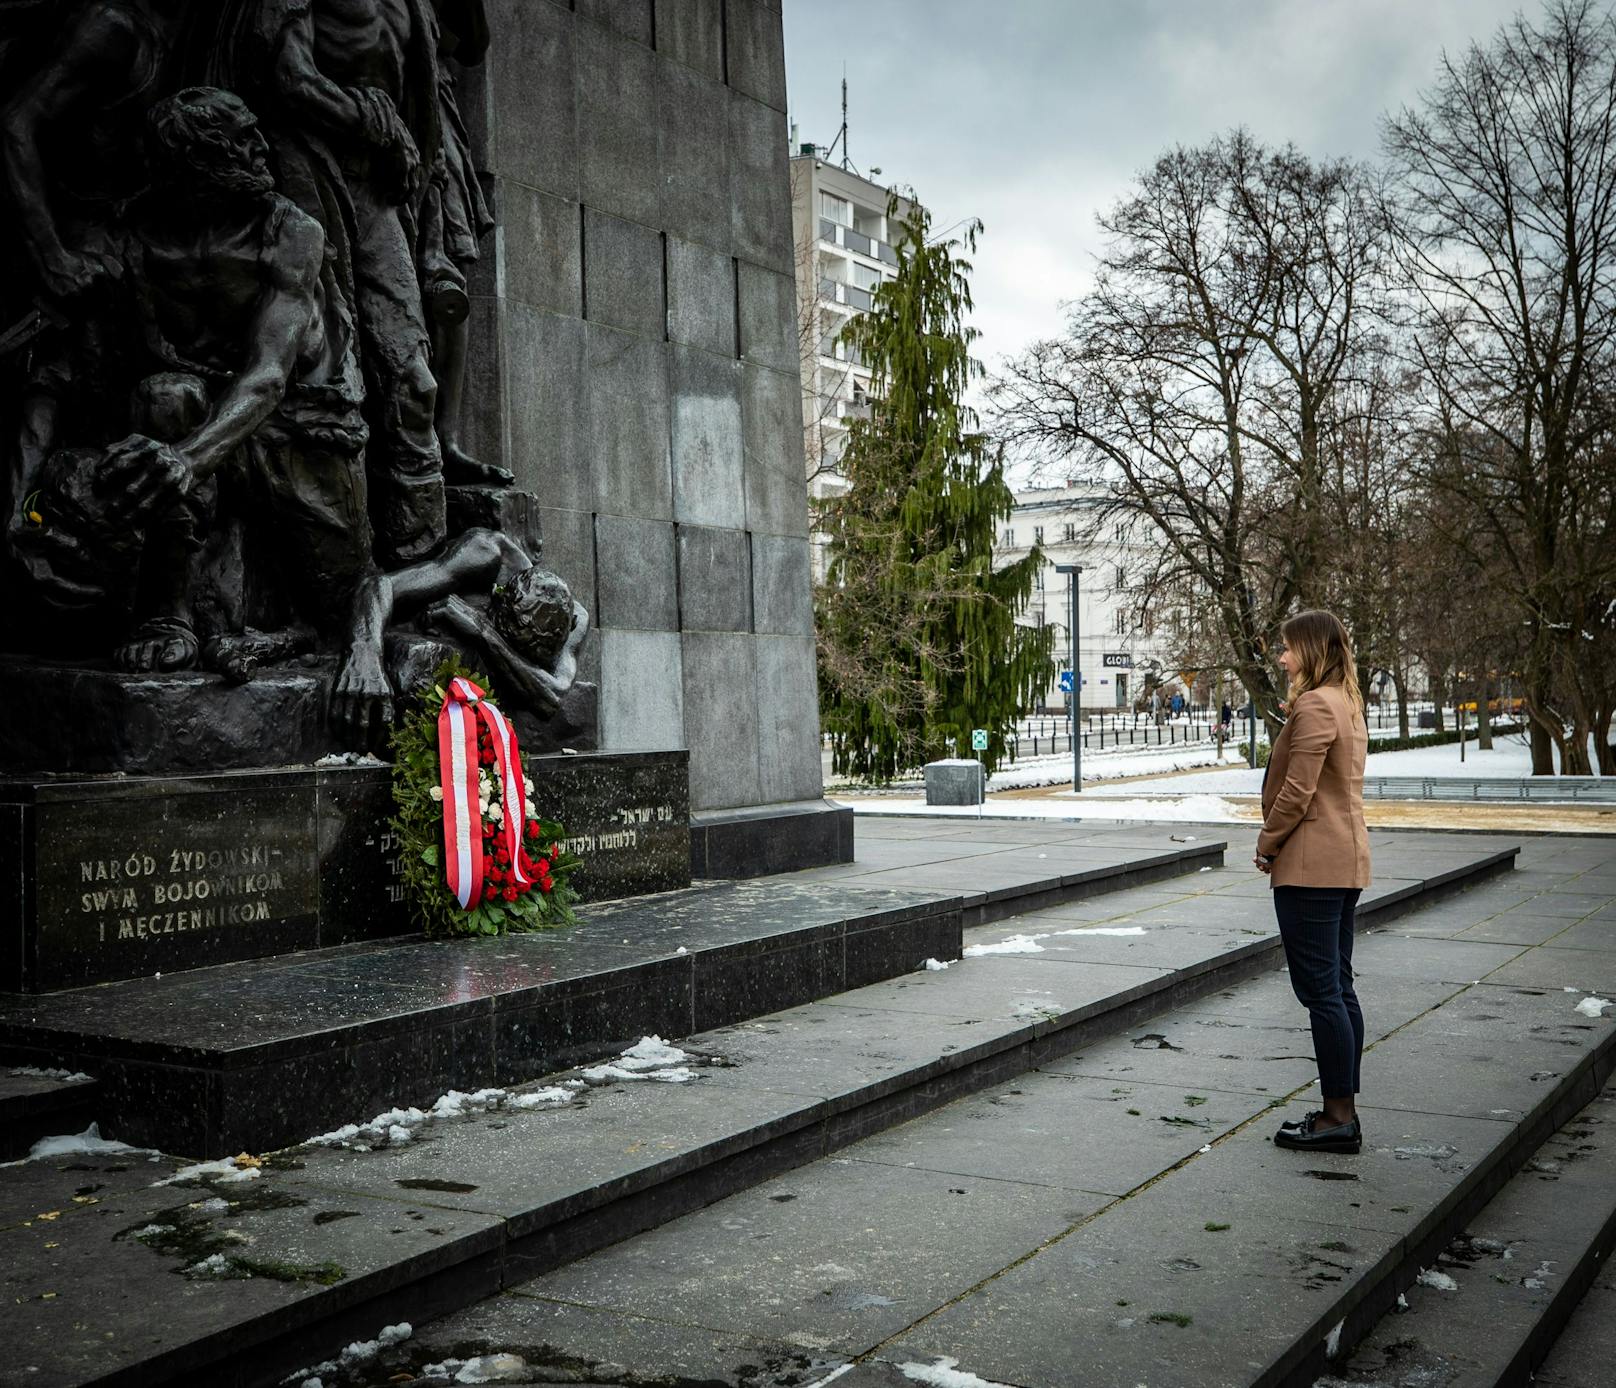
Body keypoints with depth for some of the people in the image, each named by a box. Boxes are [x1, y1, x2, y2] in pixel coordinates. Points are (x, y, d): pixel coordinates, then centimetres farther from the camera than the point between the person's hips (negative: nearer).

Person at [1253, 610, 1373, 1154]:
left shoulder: (1314, 706, -16)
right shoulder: (1347, 703, 16)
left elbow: (1296, 792, -19)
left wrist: (1267, 845, -6)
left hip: (1311, 864, -11)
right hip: (1346, 861, 11)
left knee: (1321, 990, -6)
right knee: (1338, 988, 13)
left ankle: (1339, 1117, -1)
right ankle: (1343, 1113, 19)